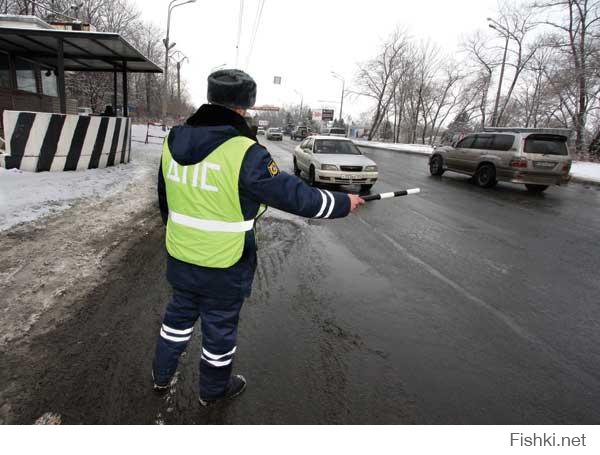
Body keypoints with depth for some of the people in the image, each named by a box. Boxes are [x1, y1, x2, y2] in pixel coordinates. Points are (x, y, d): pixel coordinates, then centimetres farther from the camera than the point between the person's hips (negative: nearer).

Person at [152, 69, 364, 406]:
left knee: (180, 315, 28)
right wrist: (344, 203, -6)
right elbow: (293, 195, -21)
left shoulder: (174, 141, -2)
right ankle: (214, 390, 41)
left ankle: (162, 375, 48)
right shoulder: (244, 152, -24)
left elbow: (165, 198, 11)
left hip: (180, 258, 6)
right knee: (220, 328, 17)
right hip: (224, 267, -6)